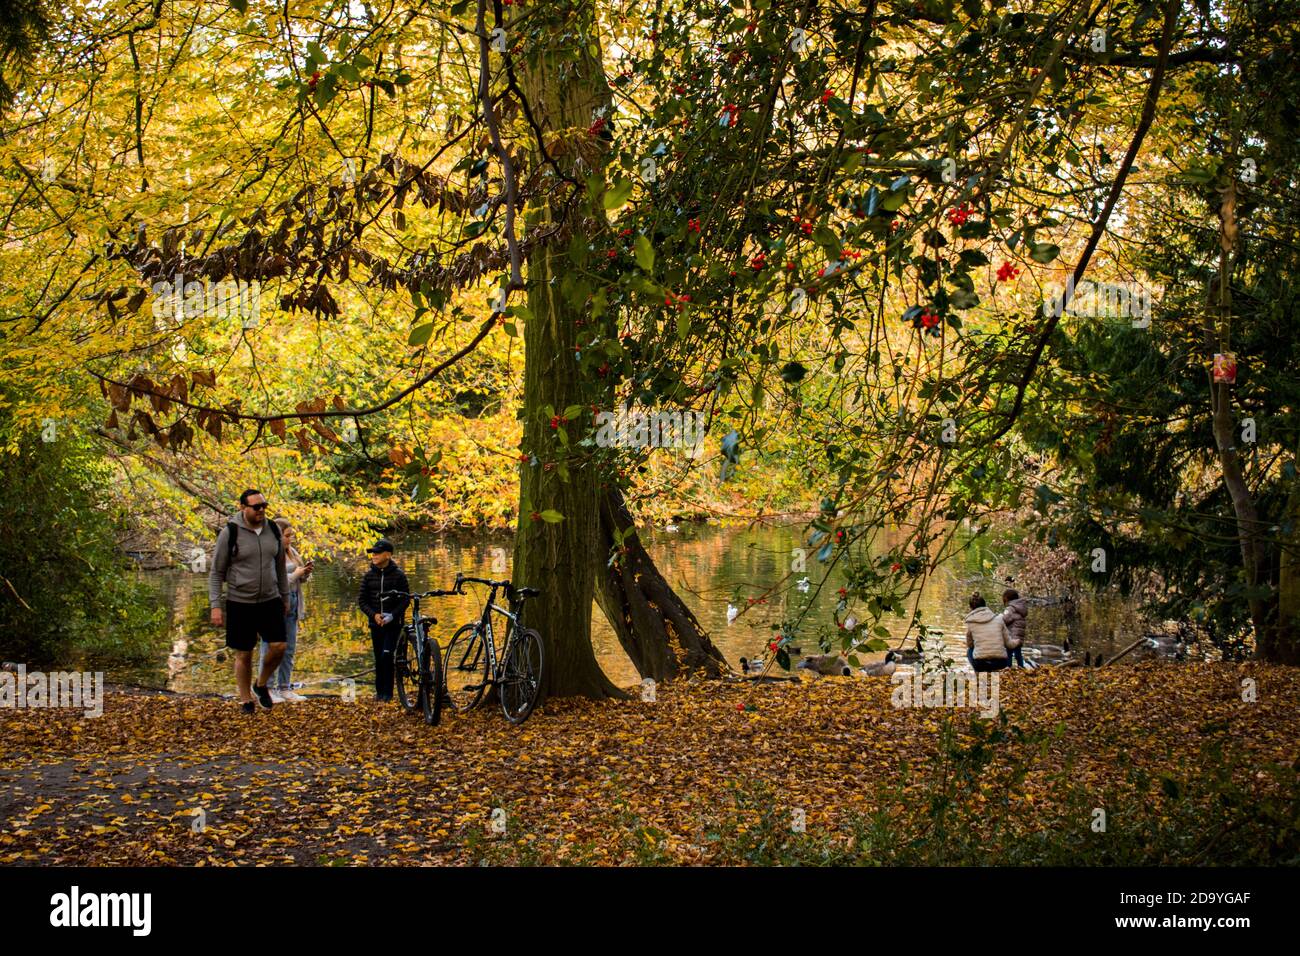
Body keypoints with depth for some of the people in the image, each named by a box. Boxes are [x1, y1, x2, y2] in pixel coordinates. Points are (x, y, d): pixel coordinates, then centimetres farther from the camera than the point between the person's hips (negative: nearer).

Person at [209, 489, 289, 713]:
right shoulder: (230, 533, -10)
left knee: (278, 646, -8)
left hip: (270, 601, 3)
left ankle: (261, 684, 17)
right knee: (243, 655, 3)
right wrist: (215, 606, -11)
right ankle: (245, 700, 19)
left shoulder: (273, 531, 3)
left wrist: (285, 597, 17)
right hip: (239, 603, -3)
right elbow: (216, 573, -5)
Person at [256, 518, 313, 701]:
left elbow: (298, 580, 21)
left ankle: (285, 688, 20)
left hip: (292, 603, 9)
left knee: (289, 649, 12)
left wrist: (305, 572, 0)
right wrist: (294, 575, -15)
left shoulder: (292, 552, 13)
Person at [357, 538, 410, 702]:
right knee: (378, 658, 7)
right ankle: (379, 691, 17)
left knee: (387, 655, -13)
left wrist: (392, 616, -16)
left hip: (393, 623, -4)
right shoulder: (369, 575, 4)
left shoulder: (398, 575, -5)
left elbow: (405, 600, -4)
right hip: (375, 623, 4)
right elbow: (362, 600, 6)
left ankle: (387, 692, -5)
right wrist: (374, 614, -10)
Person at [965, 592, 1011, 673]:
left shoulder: (970, 622, 3)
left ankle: (979, 673, 15)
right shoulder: (998, 618, 5)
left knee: (970, 650, 32)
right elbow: (1008, 642, 9)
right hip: (1001, 663, 2)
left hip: (980, 663, -2)